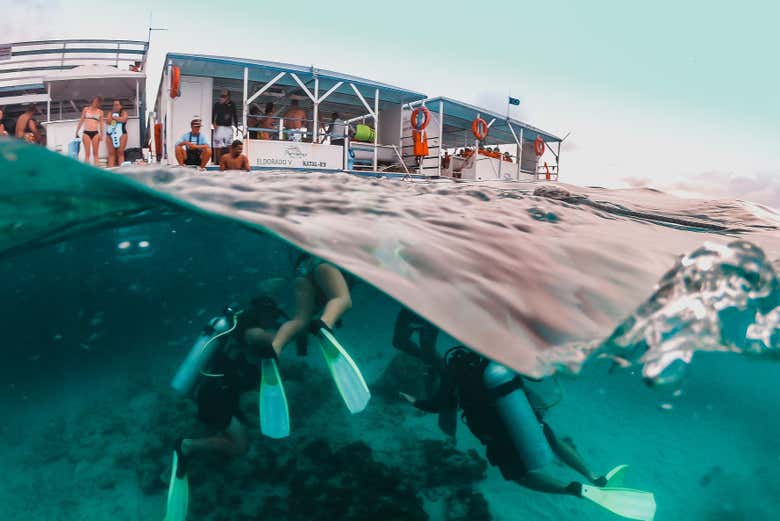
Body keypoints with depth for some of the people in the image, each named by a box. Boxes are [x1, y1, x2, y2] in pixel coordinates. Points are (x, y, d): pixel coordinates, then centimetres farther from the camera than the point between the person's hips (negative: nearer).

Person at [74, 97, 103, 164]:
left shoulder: (100, 112, 9)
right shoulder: (86, 109, 10)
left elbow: (101, 123, 8)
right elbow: (81, 121, 14)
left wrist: (101, 134, -4)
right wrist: (77, 132, 12)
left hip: (95, 133, 0)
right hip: (86, 133, 0)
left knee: (95, 153, 0)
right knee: (87, 153, -3)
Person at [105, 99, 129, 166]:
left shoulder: (123, 112, 8)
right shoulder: (110, 113, 17)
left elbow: (123, 119, -13)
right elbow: (108, 122, 2)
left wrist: (114, 117, -3)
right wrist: (112, 114, -4)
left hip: (121, 135, -3)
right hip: (110, 135, 3)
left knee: (120, 153, -8)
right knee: (111, 153, -2)